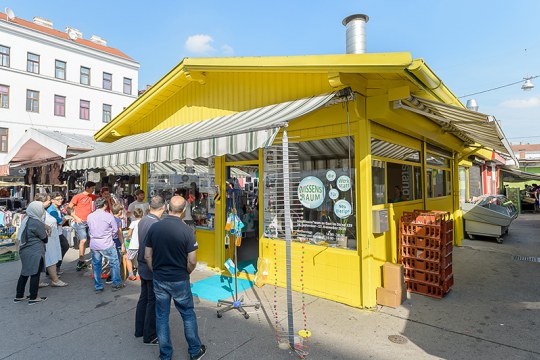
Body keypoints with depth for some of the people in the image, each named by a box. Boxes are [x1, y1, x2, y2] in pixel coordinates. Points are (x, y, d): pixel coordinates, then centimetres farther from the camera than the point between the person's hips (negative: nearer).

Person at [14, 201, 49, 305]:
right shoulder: (36, 223, -19)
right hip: (35, 252, -8)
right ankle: (33, 298, 10)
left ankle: (19, 296, 26)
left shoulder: (26, 219, 6)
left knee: (25, 273, 17)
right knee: (35, 274, 2)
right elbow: (45, 238, -11)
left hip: (24, 251, 8)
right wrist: (46, 232, 11)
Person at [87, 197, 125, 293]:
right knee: (114, 263, 11)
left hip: (94, 244, 4)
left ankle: (98, 287, 22)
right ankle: (116, 284, 17)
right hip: (107, 245, -4)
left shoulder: (90, 216, -1)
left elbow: (89, 230, 8)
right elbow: (115, 230, -5)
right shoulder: (109, 216, -13)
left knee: (96, 265, 14)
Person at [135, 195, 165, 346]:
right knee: (153, 302, 6)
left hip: (142, 266, 8)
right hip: (153, 269, -8)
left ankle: (139, 330, 37)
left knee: (143, 297, 22)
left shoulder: (142, 221, 0)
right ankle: (149, 336, 21)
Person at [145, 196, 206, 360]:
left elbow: (147, 256, -1)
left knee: (162, 317, 16)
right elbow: (192, 261, -15)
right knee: (188, 315, 15)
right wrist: (186, 273, 5)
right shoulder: (187, 231, -18)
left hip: (159, 280, 3)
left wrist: (156, 272, 13)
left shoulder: (154, 227, -7)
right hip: (179, 280, -3)